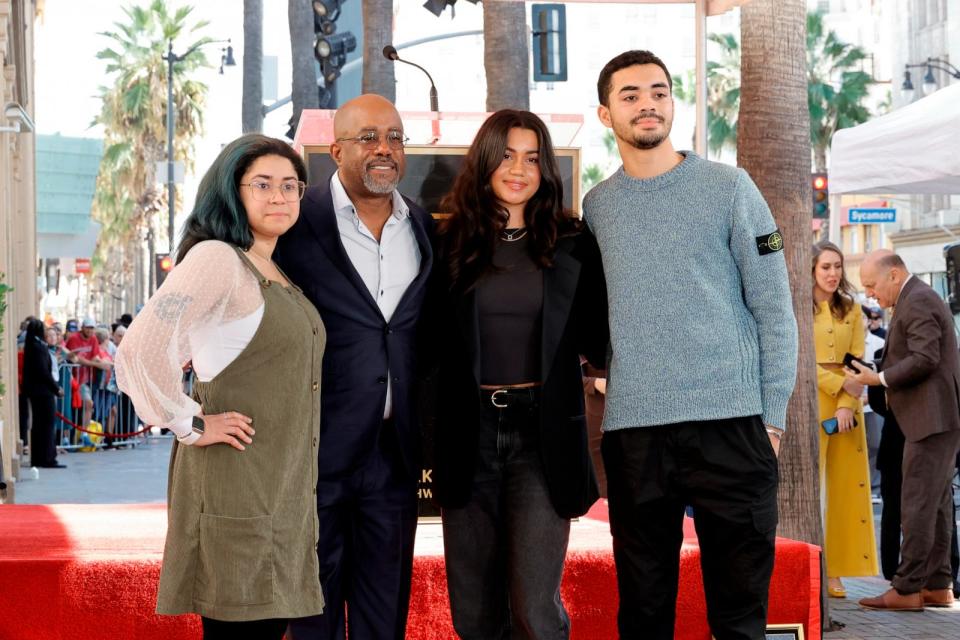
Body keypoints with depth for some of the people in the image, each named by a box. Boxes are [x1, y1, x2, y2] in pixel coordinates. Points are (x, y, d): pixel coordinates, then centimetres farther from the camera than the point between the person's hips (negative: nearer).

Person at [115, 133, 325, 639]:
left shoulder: (279, 276, 16)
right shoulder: (215, 259, -12)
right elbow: (140, 350, -24)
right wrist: (191, 425, -14)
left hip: (284, 488, 9)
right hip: (235, 482, -9)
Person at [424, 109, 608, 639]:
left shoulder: (572, 244, 5)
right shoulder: (453, 243, 6)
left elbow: (595, 342, 7)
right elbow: (435, 339, 10)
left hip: (543, 434, -2)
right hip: (469, 433, 2)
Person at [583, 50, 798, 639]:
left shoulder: (727, 187, 3)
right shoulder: (595, 207, 11)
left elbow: (774, 308, 2)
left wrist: (773, 415, -3)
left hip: (731, 421, -2)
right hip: (633, 430, 2)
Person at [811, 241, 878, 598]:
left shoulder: (851, 310, 12)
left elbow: (857, 362, 5)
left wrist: (847, 404, -8)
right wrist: (839, 385, -14)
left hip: (846, 404, 4)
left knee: (846, 487, -1)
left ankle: (833, 571, 0)